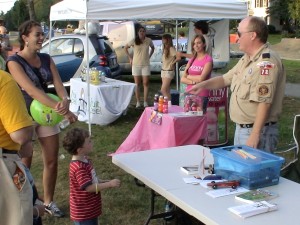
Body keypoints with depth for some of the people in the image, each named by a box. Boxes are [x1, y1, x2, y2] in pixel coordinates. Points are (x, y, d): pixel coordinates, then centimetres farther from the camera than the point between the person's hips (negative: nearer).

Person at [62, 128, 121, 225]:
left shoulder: (85, 160, 4)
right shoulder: (79, 167, -28)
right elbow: (89, 187, -30)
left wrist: (105, 182, 2)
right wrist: (109, 184, -25)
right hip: (83, 213, -10)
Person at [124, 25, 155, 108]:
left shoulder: (148, 40, -2)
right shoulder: (134, 41, -5)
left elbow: (152, 48, 18)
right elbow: (126, 48, 7)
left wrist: (149, 56, 8)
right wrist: (130, 58, 2)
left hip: (146, 65, 1)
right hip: (136, 65, 0)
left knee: (146, 83, 1)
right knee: (137, 84, 5)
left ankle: (145, 102, 8)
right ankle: (138, 102, 12)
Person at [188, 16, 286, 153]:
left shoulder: (266, 61, -22)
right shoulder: (246, 60, 11)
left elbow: (264, 102, -27)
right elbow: (226, 79, 23)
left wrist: (255, 135, -28)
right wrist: (203, 85, 9)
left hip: (258, 130, -10)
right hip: (241, 128, 10)